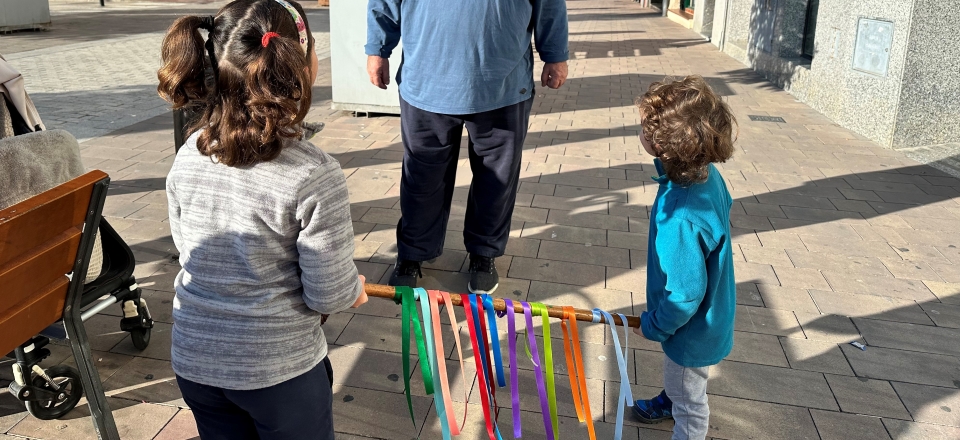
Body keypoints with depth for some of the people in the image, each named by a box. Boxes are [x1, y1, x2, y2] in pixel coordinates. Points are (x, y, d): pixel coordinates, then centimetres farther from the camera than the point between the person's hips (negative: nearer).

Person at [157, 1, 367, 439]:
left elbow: (186, 245, 8)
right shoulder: (316, 176, -25)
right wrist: (353, 289, 4)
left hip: (194, 361, 5)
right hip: (280, 368, -4)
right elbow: (328, 295, -17)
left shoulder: (189, 154, -8)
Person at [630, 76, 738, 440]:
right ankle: (670, 400, 64)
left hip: (692, 327, -9)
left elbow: (685, 294, -33)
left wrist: (654, 326, -13)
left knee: (688, 400, 20)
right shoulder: (708, 174, -16)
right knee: (678, 377, 38)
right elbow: (725, 206, 7)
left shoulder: (680, 220, -43)